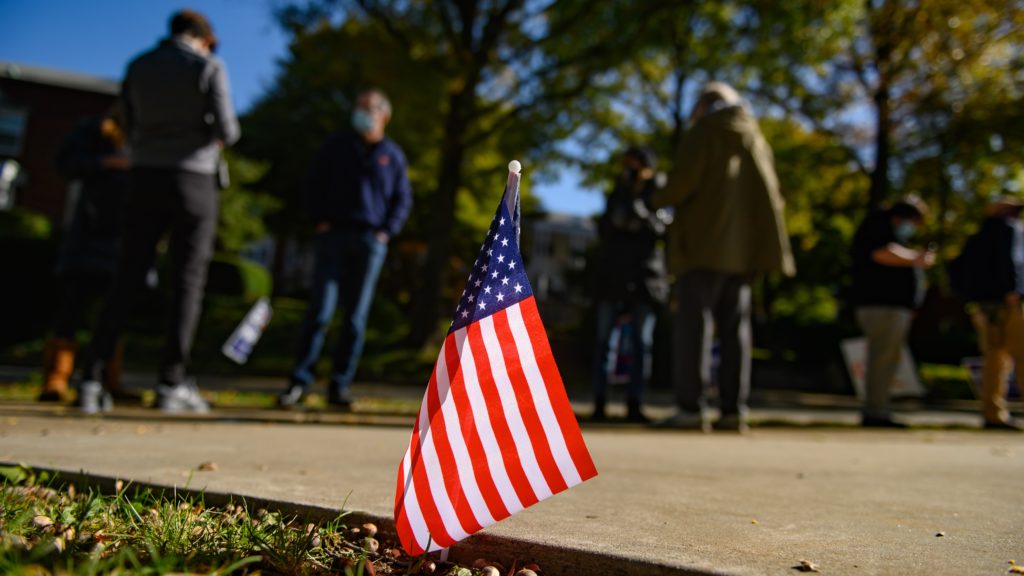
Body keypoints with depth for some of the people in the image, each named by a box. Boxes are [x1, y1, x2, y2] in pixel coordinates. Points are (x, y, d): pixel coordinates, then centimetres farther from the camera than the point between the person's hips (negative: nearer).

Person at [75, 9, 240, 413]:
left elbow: (133, 133, 16)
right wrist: (223, 135, 15)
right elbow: (226, 131, -9)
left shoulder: (137, 67, 13)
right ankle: (172, 385, -4)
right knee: (187, 284, -1)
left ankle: (91, 381, -1)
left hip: (145, 181, 4)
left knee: (126, 282, 5)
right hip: (193, 182, -4)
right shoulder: (209, 67, -1)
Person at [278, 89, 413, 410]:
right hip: (334, 236, 0)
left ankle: (340, 387, 7)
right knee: (320, 311, -10)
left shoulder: (393, 156, 12)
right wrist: (319, 221, 0)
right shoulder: (336, 146, 12)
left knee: (356, 318, 1)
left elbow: (403, 200, 15)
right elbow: (313, 185, 14)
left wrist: (387, 232, 1)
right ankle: (299, 382, -6)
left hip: (371, 242, 1)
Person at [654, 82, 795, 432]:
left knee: (693, 325, -6)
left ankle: (691, 408, -9)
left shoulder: (701, 134, -1)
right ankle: (733, 409, 5)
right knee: (734, 328, 6)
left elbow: (682, 181, -14)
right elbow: (769, 194, 16)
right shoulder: (756, 140, 17)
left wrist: (660, 199, 5)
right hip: (743, 249, 6)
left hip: (703, 247, -6)